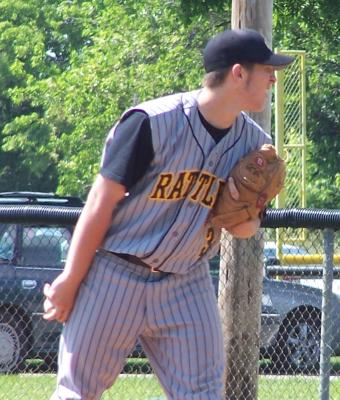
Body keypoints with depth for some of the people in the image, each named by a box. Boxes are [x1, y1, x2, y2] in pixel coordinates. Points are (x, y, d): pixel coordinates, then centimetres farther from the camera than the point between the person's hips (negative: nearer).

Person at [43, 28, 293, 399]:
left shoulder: (254, 143, 2)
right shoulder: (153, 122, -17)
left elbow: (244, 230, 10)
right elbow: (101, 203, -13)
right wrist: (70, 281, -12)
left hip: (187, 285, 5)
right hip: (116, 276, -5)